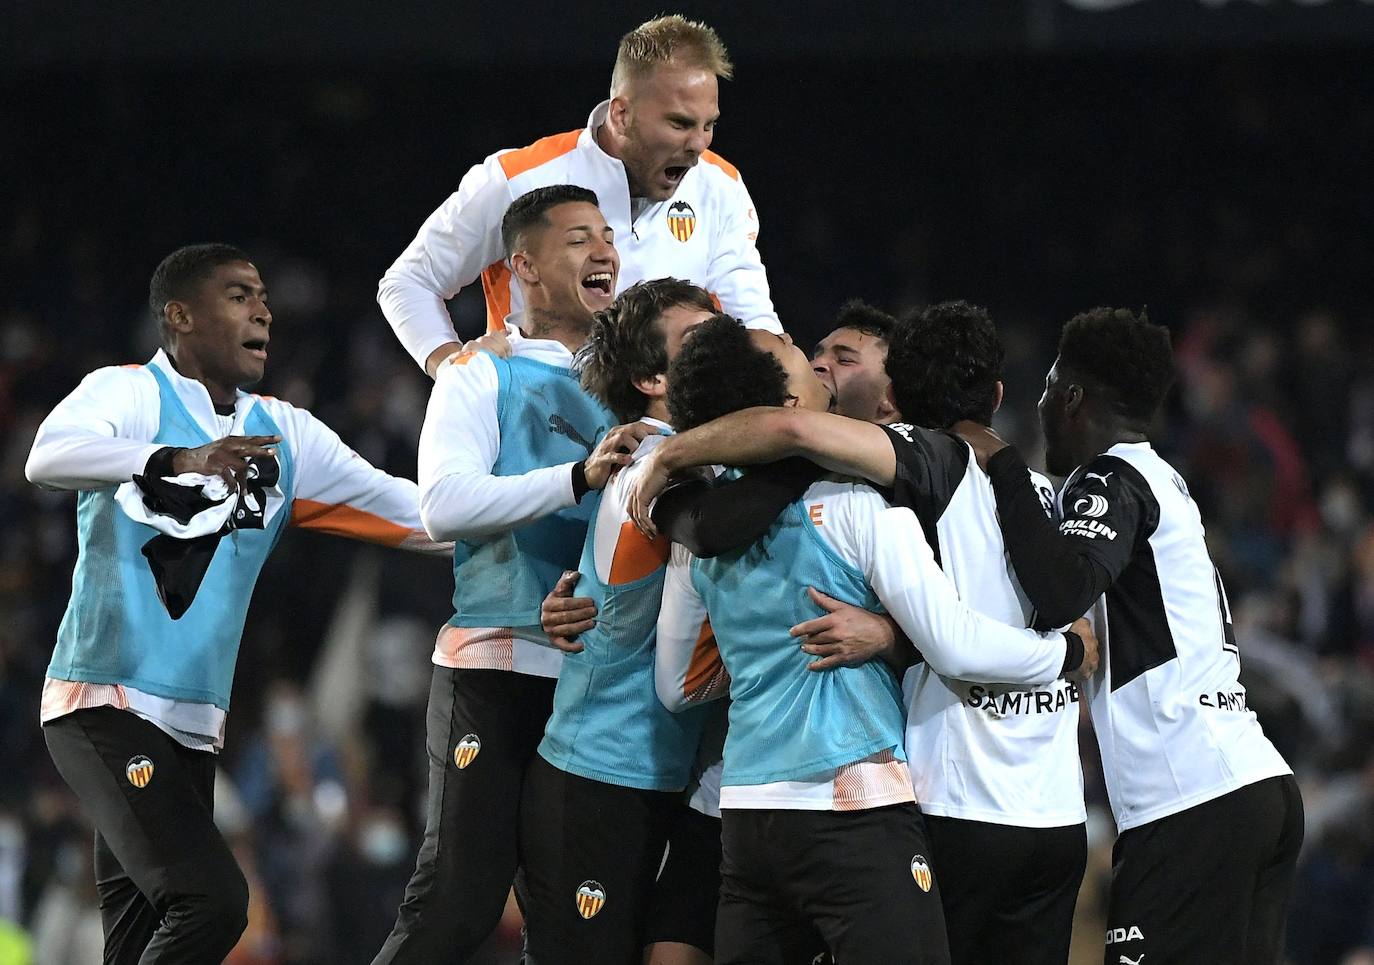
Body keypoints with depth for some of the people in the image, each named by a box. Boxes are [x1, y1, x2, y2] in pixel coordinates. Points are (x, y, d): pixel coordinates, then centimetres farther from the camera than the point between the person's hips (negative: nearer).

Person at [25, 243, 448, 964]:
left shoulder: (284, 434, 14)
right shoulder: (128, 393, -5)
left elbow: (427, 517, 13)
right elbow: (49, 458, -27)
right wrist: (180, 460, -43)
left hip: (193, 726, 7)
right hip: (106, 706, -7)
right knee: (211, 899, -23)